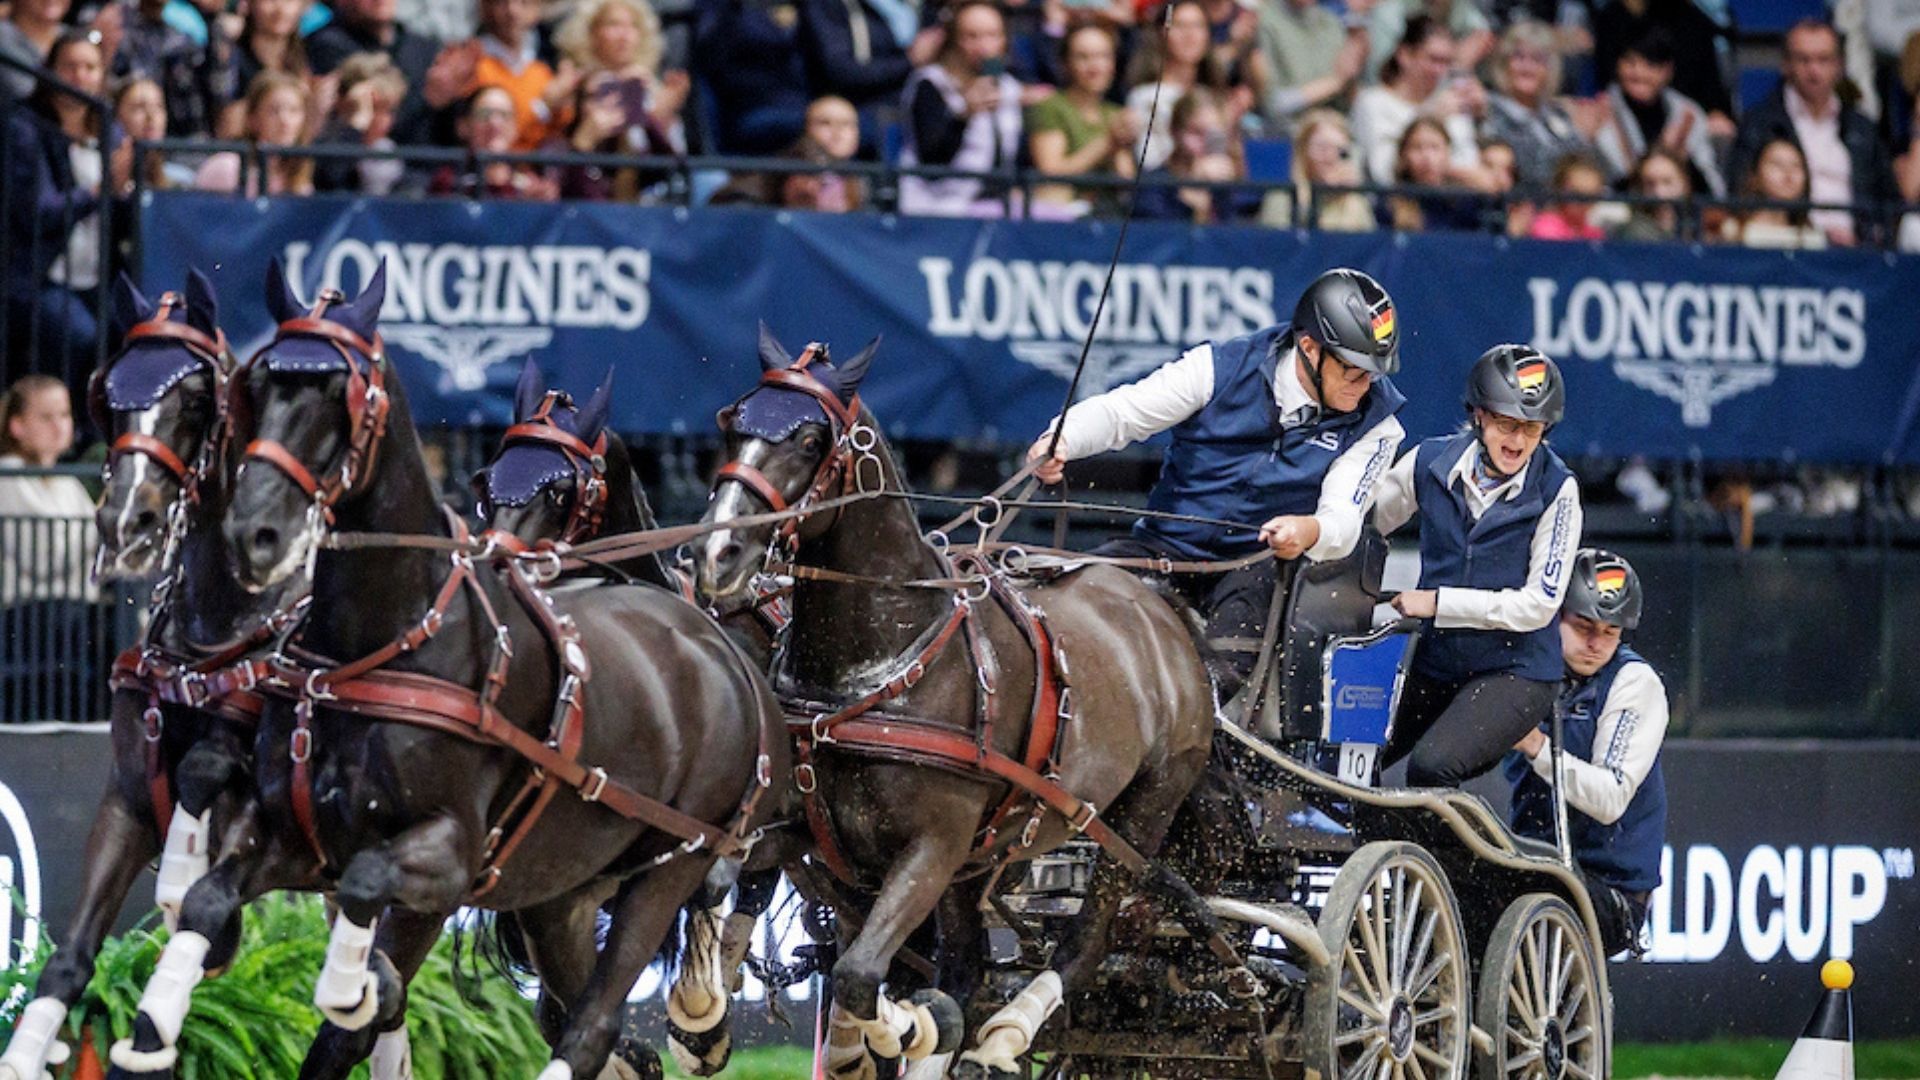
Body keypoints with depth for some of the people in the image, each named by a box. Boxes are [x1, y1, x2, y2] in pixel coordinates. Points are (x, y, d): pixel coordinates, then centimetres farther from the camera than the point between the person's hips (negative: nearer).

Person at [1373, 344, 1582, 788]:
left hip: (1518, 672, -5)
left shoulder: (1556, 489, -14)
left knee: (1432, 766, -27)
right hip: (1434, 663, 5)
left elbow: (1538, 605, -15)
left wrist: (1437, 601, -17)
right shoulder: (1431, 462, -4)